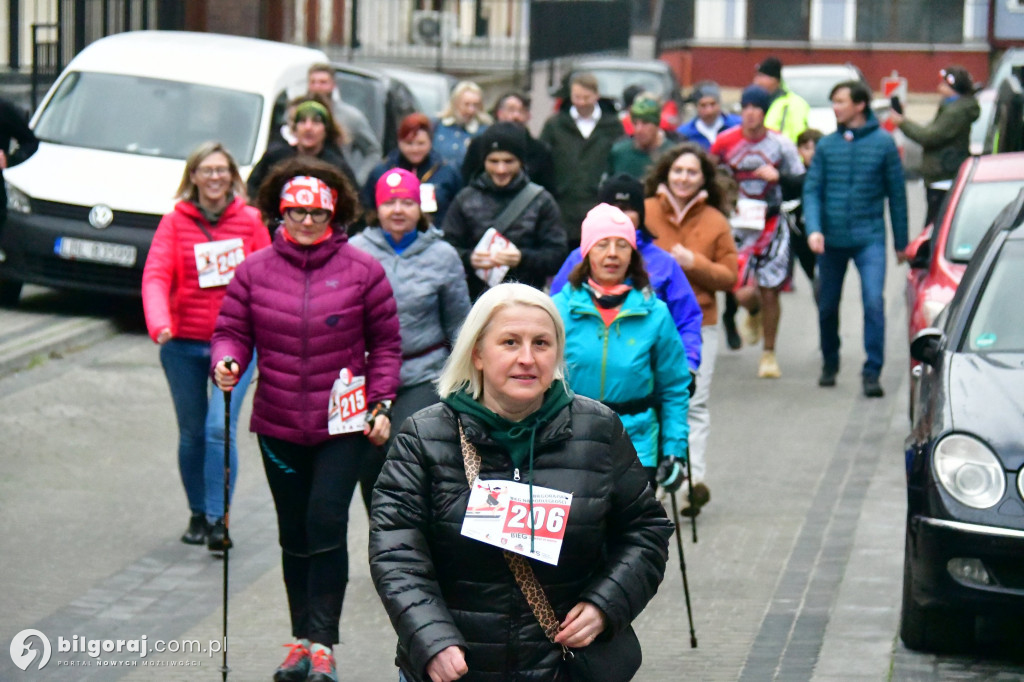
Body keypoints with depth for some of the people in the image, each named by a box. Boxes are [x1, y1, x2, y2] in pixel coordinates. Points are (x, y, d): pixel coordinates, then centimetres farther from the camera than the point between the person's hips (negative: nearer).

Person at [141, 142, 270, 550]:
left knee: (220, 428, -15)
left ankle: (219, 519, -10)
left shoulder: (250, 221, 2)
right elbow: (156, 275, -12)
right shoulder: (175, 222, -1)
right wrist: (159, 323, -29)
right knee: (192, 433, 11)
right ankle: (198, 515, 26)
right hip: (184, 345, 1)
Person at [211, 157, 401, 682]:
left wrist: (380, 404, -1)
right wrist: (226, 363, -17)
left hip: (343, 424, -3)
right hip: (279, 425, 3)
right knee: (294, 535, 12)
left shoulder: (362, 270, -2)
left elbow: (385, 343, 4)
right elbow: (233, 332, 5)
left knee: (327, 524, -14)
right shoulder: (255, 270, 1)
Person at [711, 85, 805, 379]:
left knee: (770, 293, 3)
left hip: (771, 223, 1)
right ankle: (754, 314, 27)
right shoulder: (725, 142, -3)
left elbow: (801, 182, 3)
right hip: (739, 223, 0)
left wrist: (778, 176, -15)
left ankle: (769, 354, 21)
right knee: (744, 293, -12)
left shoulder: (780, 143, -3)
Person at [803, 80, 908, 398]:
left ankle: (872, 372, -12)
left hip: (869, 238, -3)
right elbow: (812, 190, 2)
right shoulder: (827, 145, 4)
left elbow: (896, 193, 3)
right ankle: (830, 364, 33)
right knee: (827, 306, 13)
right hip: (831, 238, 3)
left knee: (874, 301, -16)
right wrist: (814, 229, -14)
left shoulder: (883, 144, -2)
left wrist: (901, 242, 5)